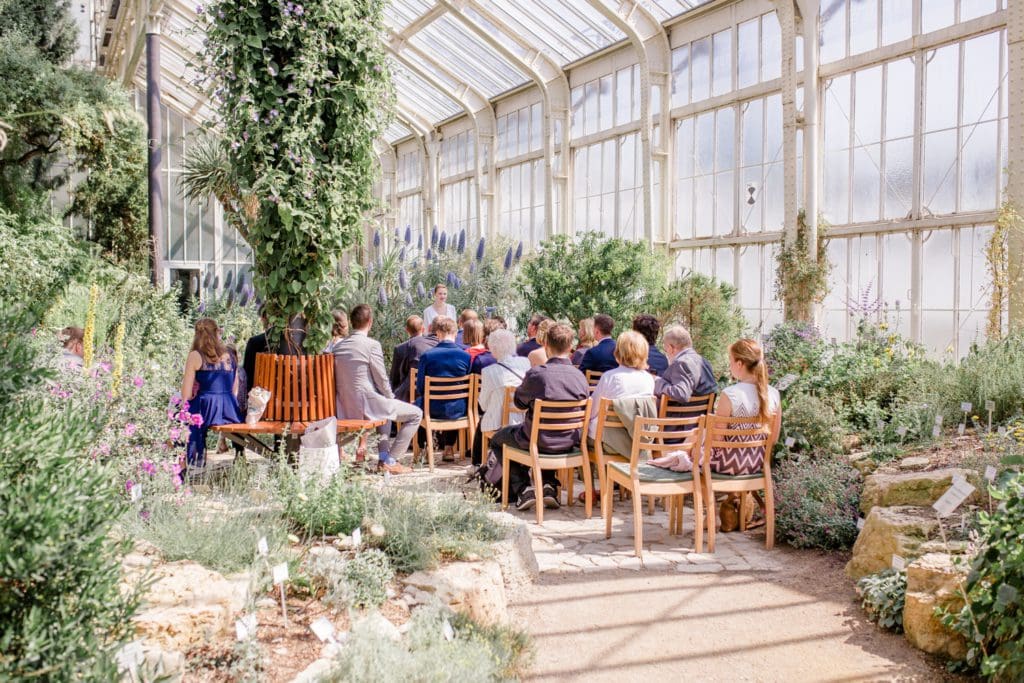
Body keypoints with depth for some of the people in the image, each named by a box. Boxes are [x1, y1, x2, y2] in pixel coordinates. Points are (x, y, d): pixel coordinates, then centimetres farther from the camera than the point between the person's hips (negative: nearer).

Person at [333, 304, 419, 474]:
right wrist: (391, 398, 10)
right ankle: (390, 461, 3)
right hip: (366, 405, -8)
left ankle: (383, 457, 30)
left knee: (386, 408, 36)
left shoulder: (338, 346, 9)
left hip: (344, 409, 8)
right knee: (415, 414, 4)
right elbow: (382, 379, -10)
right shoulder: (372, 345, -13)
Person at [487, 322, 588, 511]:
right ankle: (549, 486, 25)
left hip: (538, 442, -4)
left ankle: (523, 489, 12)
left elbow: (520, 402, -2)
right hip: (569, 444, 4)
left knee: (498, 439, 25)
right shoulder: (580, 376, -10)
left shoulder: (536, 373, -20)